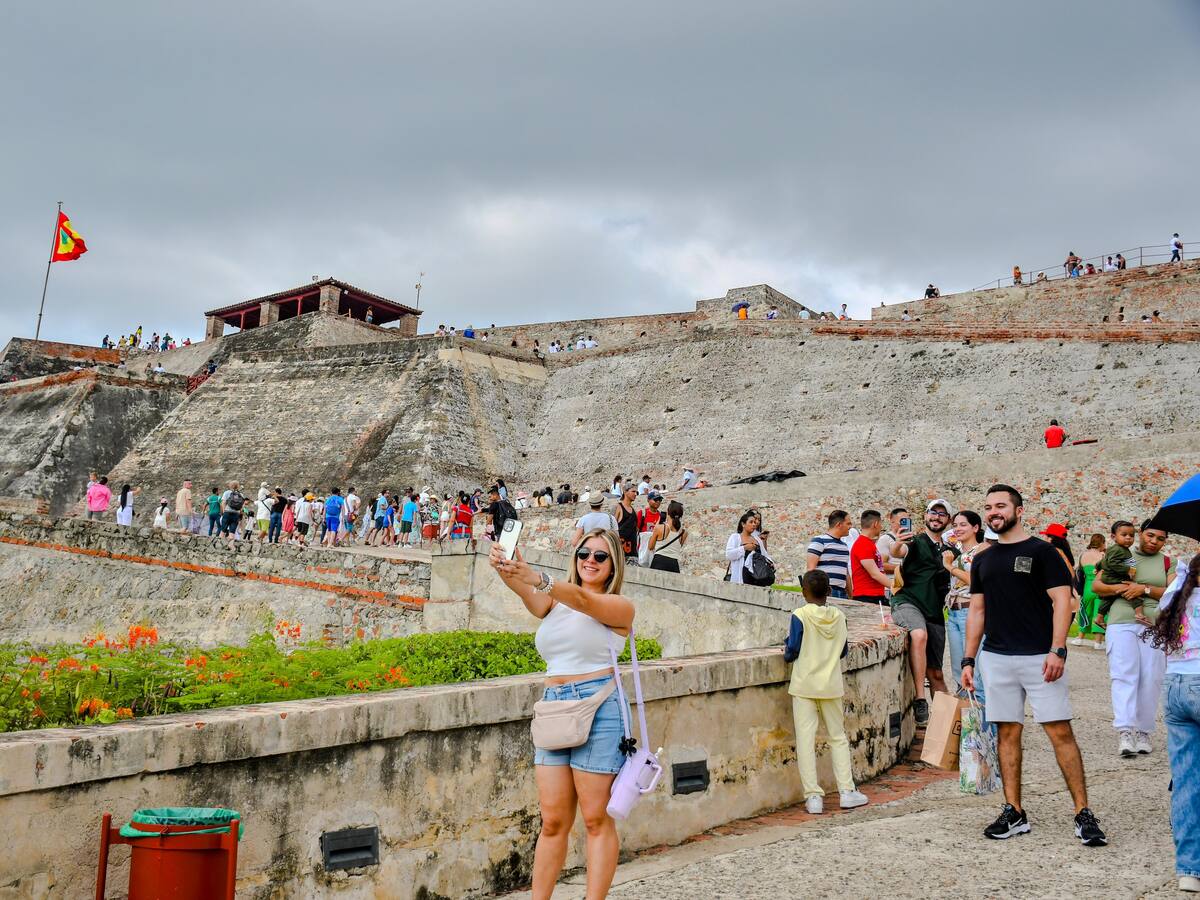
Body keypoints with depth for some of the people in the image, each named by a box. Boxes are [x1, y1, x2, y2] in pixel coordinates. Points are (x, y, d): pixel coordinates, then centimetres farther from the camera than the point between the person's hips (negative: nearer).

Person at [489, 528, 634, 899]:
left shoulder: (619, 606, 0)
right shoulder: (554, 601, 12)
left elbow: (582, 600, -20)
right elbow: (531, 597, -10)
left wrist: (538, 578, -37)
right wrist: (509, 573, -33)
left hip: (597, 706, -4)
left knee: (596, 820, 1)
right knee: (553, 822, 8)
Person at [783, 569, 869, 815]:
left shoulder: (800, 616, -11)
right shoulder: (838, 616, 2)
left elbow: (792, 651, -11)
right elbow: (843, 651, 10)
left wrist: (786, 653, 10)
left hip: (804, 686, -4)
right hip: (832, 686, 4)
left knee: (805, 740, 0)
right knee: (838, 738, 15)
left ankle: (813, 796, -1)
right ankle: (847, 791, 16)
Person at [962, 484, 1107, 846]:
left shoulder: (1041, 551, -2)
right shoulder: (983, 560, 13)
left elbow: (1062, 602, -7)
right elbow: (977, 611, 16)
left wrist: (1057, 650, -17)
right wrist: (968, 659, 10)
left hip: (1039, 657, -5)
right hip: (996, 658, 5)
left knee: (1060, 733, -4)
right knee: (1008, 734, 8)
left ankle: (1084, 814, 4)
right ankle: (1014, 813, 15)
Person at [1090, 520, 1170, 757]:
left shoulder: (1166, 562, 14)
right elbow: (1096, 586, 9)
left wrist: (1145, 589, -11)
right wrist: (1120, 588, -8)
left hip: (1154, 626, 1)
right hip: (1121, 624, -1)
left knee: (1151, 680, -2)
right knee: (1124, 676, -11)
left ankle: (1143, 732, 9)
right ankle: (1125, 732, -19)